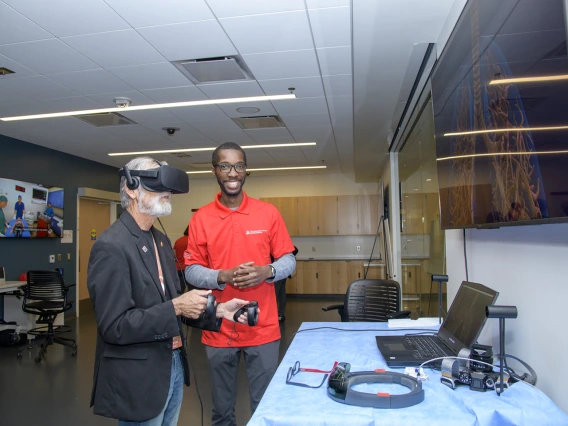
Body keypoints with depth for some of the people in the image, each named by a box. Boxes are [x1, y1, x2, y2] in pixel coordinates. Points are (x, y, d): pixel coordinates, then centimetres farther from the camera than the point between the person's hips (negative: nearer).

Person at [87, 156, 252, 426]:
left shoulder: (160, 240, 9)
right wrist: (176, 307, -24)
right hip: (139, 378, -8)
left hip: (173, 366, 8)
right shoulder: (111, 246, -20)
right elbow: (114, 327, -24)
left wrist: (217, 310, 0)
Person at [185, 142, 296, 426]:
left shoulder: (269, 213, -1)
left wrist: (266, 271, -17)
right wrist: (224, 276, -19)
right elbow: (191, 271, -2)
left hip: (263, 329, 0)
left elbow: (289, 261, 2)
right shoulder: (201, 218, -2)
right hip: (218, 330, 1)